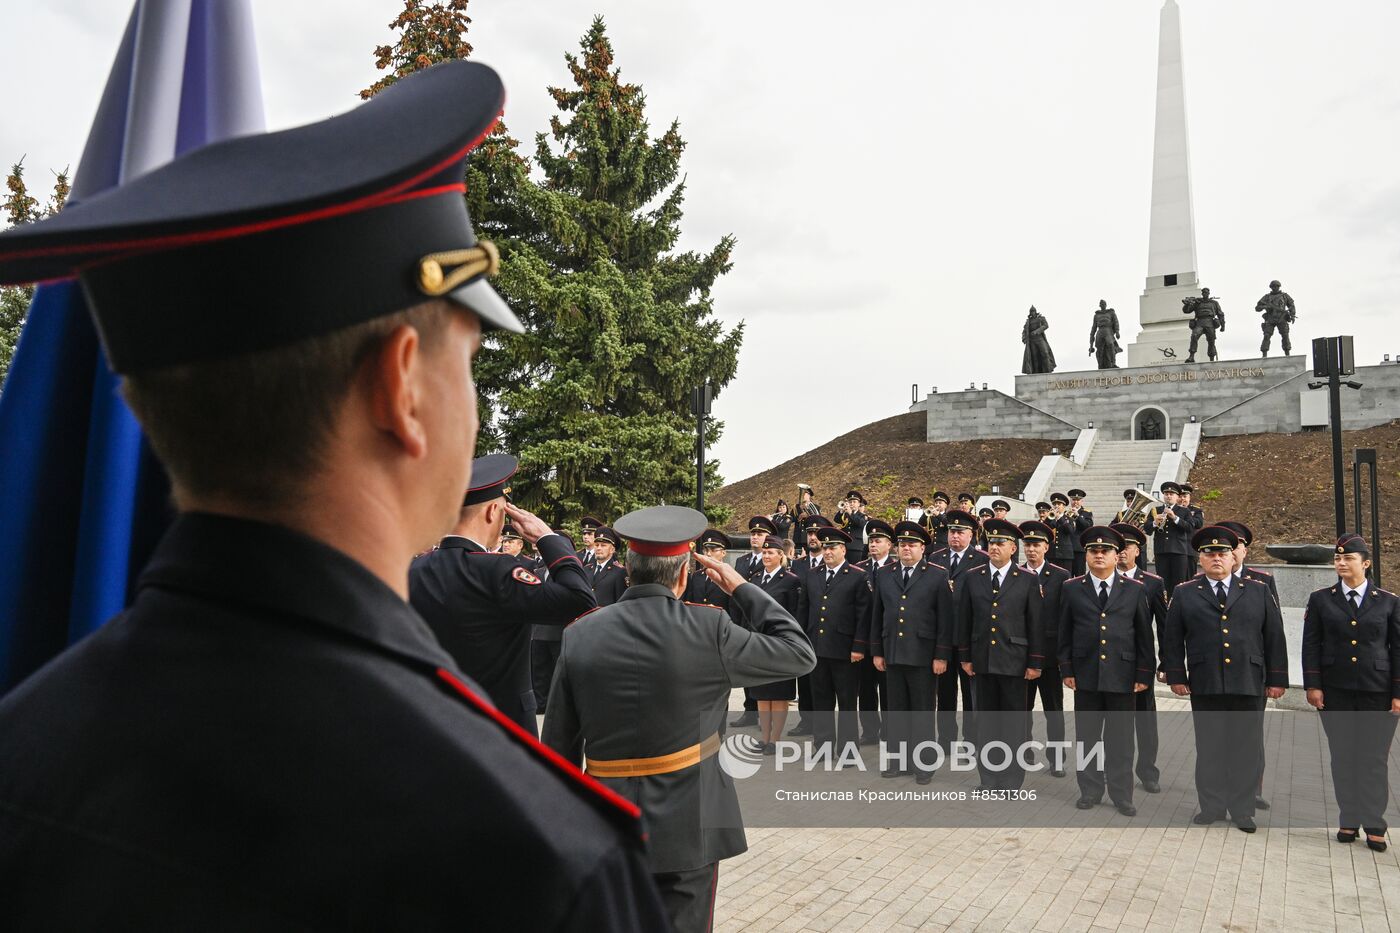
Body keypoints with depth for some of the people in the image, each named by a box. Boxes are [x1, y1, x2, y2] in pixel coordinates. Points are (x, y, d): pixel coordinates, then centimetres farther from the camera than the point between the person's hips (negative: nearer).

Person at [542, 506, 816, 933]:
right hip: (686, 824, -3)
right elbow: (799, 652, -2)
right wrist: (741, 587, 4)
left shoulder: (578, 635, -5)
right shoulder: (708, 629, -15)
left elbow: (559, 745, 0)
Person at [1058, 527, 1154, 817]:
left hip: (1122, 676, 0)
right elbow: (1064, 633, 6)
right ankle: (1090, 791, 20)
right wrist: (1066, 670, 0)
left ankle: (1121, 795, 19)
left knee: (1120, 739, 6)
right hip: (1086, 675, 1)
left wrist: (1144, 674, 0)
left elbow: (1144, 636, 4)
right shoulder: (1072, 589, 4)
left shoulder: (1134, 590, 4)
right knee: (1087, 736, 8)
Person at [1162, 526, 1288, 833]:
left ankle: (1242, 810, 18)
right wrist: (1176, 676, 1)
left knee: (1246, 749, 5)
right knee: (1209, 748, 7)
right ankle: (1212, 806, 19)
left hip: (1249, 683, 0)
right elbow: (1172, 639, 6)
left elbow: (1274, 637, 8)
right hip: (1205, 686, 0)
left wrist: (1277, 679, 4)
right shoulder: (1185, 594, 6)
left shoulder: (1258, 592, 8)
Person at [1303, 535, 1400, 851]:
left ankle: (1374, 825, 12)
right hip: (1336, 692, 1)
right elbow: (1311, 645, 4)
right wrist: (1313, 685, -3)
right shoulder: (1320, 599, 5)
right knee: (1342, 757, 6)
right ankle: (1349, 821, 16)